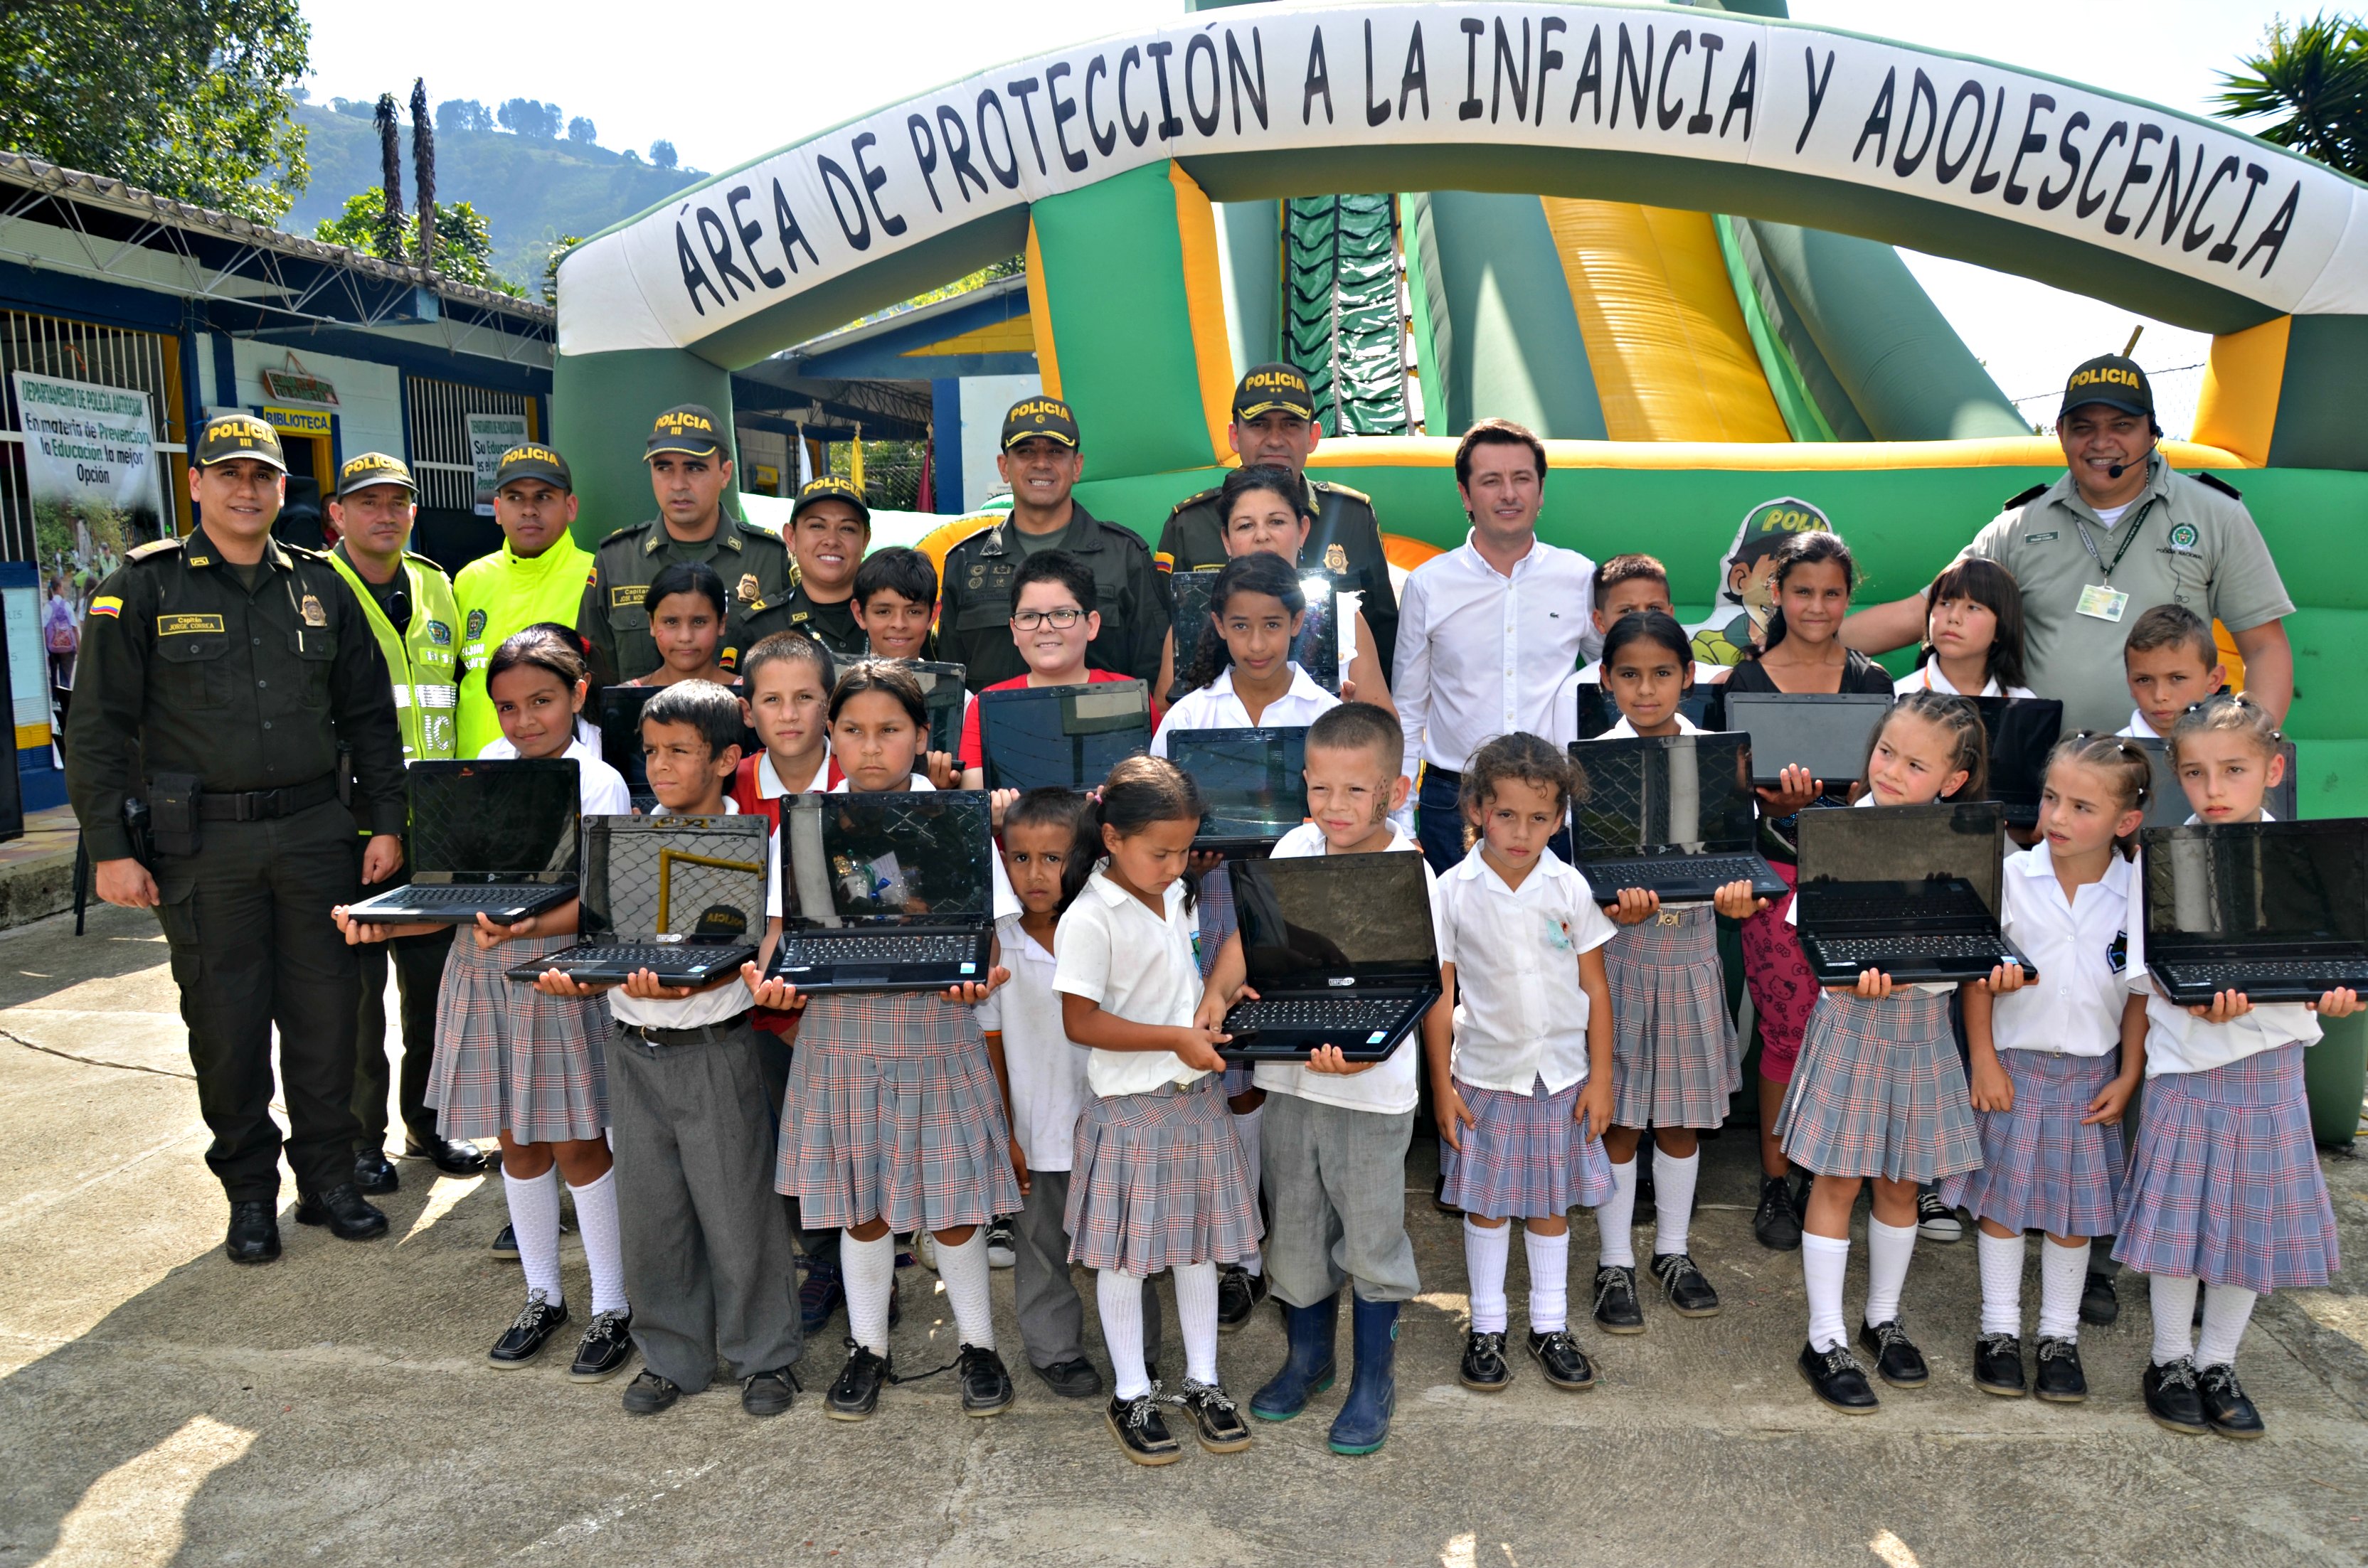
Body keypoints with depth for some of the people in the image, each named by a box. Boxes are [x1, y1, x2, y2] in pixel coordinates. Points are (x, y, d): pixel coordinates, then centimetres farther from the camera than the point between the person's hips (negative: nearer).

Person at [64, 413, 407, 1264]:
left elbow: (370, 713, 13)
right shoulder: (144, 587, 0)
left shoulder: (320, 586, 9)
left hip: (313, 829, 3)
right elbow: (97, 727, -1)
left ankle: (328, 1176, 20)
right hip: (202, 841, -2)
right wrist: (110, 848, -7)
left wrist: (386, 822, 7)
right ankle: (249, 1193, 19)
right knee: (225, 1020, 5)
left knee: (326, 1008, 6)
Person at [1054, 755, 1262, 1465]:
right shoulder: (1089, 919, -18)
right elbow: (1081, 1022, -20)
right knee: (1126, 1255, 7)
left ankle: (1203, 1382, 30)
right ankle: (1131, 1395, 24)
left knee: (1199, 1243, 15)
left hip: (1197, 1098, 7)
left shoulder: (1176, 897, 6)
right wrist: (1177, 1039, -21)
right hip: (1132, 1107, -7)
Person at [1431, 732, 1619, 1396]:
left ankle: (1551, 1326, 29)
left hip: (1561, 1073, 1)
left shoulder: (1570, 886, -6)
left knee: (1552, 1200, 13)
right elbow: (1439, 995, -4)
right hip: (1485, 1073, -1)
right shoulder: (1455, 891, -9)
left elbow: (1595, 987, 1)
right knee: (1486, 1202, 10)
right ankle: (1486, 1328, 25)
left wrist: (1601, 1077, 0)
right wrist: (1441, 1084, -4)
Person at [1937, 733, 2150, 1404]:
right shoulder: (2010, 876, -11)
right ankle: (1999, 1327, 23)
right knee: (2001, 1194, 8)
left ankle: (2060, 1334, 26)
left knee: (2073, 1203, 11)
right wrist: (1983, 1060, -7)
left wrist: (2128, 1077, 0)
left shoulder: (2140, 894, -7)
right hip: (2012, 1063, -1)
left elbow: (2142, 995, 3)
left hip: (2090, 1071, 1)